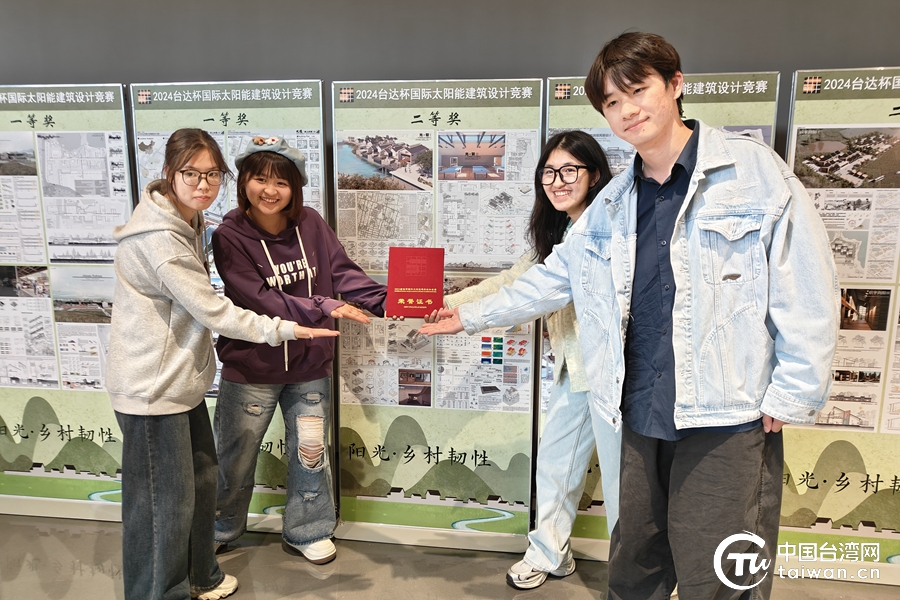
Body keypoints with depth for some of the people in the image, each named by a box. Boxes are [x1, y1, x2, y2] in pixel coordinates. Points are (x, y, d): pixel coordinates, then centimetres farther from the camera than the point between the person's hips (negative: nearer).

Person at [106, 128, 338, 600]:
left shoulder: (188, 221, 8)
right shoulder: (159, 239, -24)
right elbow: (212, 311, -23)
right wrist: (287, 329, -20)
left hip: (182, 377, 10)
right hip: (153, 387, -10)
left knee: (200, 479, 20)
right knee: (165, 501, 3)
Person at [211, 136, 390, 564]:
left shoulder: (310, 225, -5)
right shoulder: (229, 237, -15)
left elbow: (344, 272, -10)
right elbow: (262, 300, -23)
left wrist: (388, 302, -26)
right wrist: (325, 308, -32)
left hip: (309, 367, 3)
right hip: (250, 369, -2)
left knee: (310, 451, 16)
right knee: (235, 455, 17)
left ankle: (305, 532, 38)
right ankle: (222, 527, 44)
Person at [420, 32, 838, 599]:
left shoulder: (754, 169, -5)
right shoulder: (613, 203, 12)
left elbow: (808, 293, -6)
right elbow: (552, 278, 19)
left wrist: (793, 397, -8)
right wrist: (472, 315, 20)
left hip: (729, 423, -5)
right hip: (643, 419, 5)